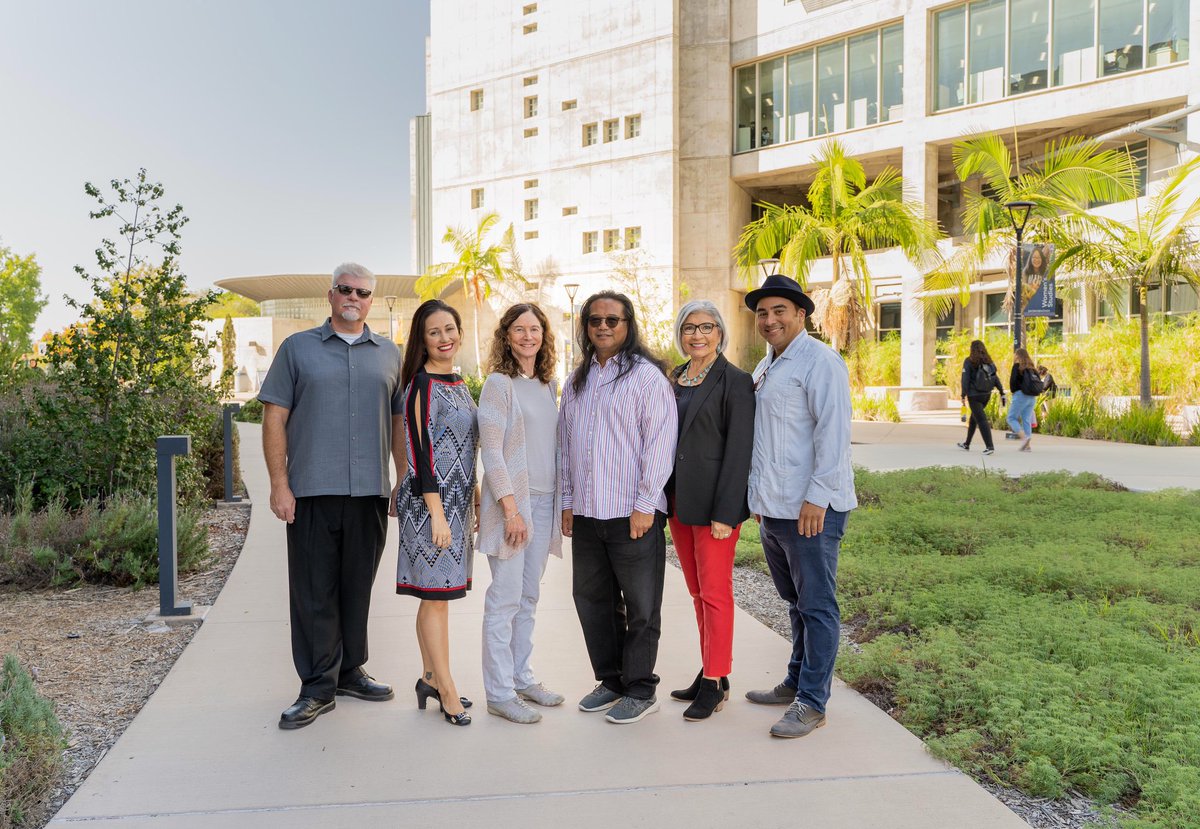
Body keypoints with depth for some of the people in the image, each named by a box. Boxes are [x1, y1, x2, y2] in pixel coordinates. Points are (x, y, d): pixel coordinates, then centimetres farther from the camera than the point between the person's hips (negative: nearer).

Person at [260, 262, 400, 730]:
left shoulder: (389, 354, 12)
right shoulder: (297, 348, 5)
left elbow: (400, 422, 14)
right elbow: (274, 418, 1)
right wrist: (279, 484, -7)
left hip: (370, 492, 2)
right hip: (312, 492, -2)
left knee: (357, 587, 12)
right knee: (313, 591, 1)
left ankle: (349, 671, 27)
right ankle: (317, 687, 10)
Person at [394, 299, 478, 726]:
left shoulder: (457, 383, 14)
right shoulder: (422, 386, -12)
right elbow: (420, 453, -17)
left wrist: (472, 494, 20)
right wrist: (437, 513, -19)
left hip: (455, 501, 9)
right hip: (430, 502, -9)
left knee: (438, 594, 15)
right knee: (436, 594, -2)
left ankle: (431, 678, 26)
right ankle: (447, 691, 7)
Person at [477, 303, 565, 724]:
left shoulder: (548, 385, 13)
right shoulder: (499, 384, -7)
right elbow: (491, 451, -13)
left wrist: (560, 503, 13)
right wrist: (511, 507, -18)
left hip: (544, 501, 7)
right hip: (511, 501, -7)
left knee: (528, 597, 13)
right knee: (505, 599, -3)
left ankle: (520, 678, 24)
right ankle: (500, 693, 5)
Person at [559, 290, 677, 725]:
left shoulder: (647, 376, -5)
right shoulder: (576, 381, 15)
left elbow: (659, 444, -11)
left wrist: (645, 504, -15)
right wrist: (567, 501, 14)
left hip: (634, 514, -6)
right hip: (586, 514, 7)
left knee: (640, 606, 3)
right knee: (592, 599, 13)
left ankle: (640, 690, 16)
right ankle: (611, 680, 29)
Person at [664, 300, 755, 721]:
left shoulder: (735, 382, -9)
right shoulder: (675, 379, 12)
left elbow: (739, 450, -13)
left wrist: (725, 512, -18)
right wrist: (663, 499, 11)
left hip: (712, 504, -7)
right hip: (678, 501, 7)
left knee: (715, 593, 0)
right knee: (697, 593, 14)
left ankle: (715, 683, 11)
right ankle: (709, 672, 26)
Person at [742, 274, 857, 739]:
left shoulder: (819, 362, -11)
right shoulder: (765, 367, 17)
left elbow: (833, 433, -17)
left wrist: (817, 497, -21)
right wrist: (759, 494, 20)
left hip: (810, 509, -9)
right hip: (772, 508, 9)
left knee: (816, 606, 1)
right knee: (796, 602, 19)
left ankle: (812, 702, 9)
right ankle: (796, 683, 31)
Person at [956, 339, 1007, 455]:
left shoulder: (969, 361, -8)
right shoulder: (989, 361, 6)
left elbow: (965, 379, -12)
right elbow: (996, 377, 4)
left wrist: (964, 395, -11)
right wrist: (1002, 393, 4)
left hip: (974, 395, -6)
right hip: (987, 394, 6)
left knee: (981, 420, -5)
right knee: (974, 418, 20)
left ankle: (990, 446, -15)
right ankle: (967, 444, 30)